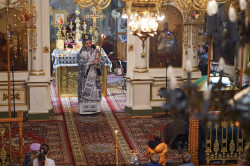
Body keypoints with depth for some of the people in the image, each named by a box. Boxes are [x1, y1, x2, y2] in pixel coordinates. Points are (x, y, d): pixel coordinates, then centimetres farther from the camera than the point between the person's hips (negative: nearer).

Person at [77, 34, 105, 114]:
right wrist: (92, 62, -23)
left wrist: (98, 62, -21)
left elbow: (102, 61, 1)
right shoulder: (81, 53, -2)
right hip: (85, 75, -3)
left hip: (94, 75, 3)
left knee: (95, 91, 2)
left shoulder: (95, 51, 7)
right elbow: (81, 63, -15)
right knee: (85, 92, -5)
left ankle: (94, 109, 8)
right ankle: (84, 110, -1)